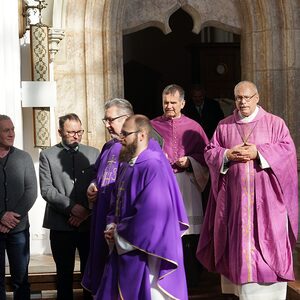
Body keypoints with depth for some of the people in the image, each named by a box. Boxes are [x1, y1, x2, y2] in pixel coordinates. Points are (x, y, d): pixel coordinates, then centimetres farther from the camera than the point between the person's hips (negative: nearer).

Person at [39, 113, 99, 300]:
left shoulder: (93, 153, 7)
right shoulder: (47, 155, 3)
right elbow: (46, 189, -5)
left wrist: (87, 210, -10)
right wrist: (71, 206, -15)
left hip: (89, 223, 1)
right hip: (61, 224, -1)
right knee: (64, 273, 9)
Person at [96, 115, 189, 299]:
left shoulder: (153, 167, -17)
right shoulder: (126, 165, 11)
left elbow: (152, 214, -22)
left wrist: (119, 233, -12)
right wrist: (111, 227, 0)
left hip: (143, 252, -8)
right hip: (122, 248, 8)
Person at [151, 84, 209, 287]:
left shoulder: (193, 127, 8)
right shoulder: (153, 126, 9)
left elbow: (205, 156, 7)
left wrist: (189, 161, -10)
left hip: (187, 185, 0)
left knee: (189, 235, -1)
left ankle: (191, 277, 10)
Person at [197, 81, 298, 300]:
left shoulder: (275, 123, 3)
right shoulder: (224, 126, 10)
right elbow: (210, 152, 9)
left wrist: (258, 152, -16)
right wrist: (227, 155, -11)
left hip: (265, 197, -2)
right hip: (234, 196, 2)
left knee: (267, 244, -2)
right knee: (237, 244, 6)